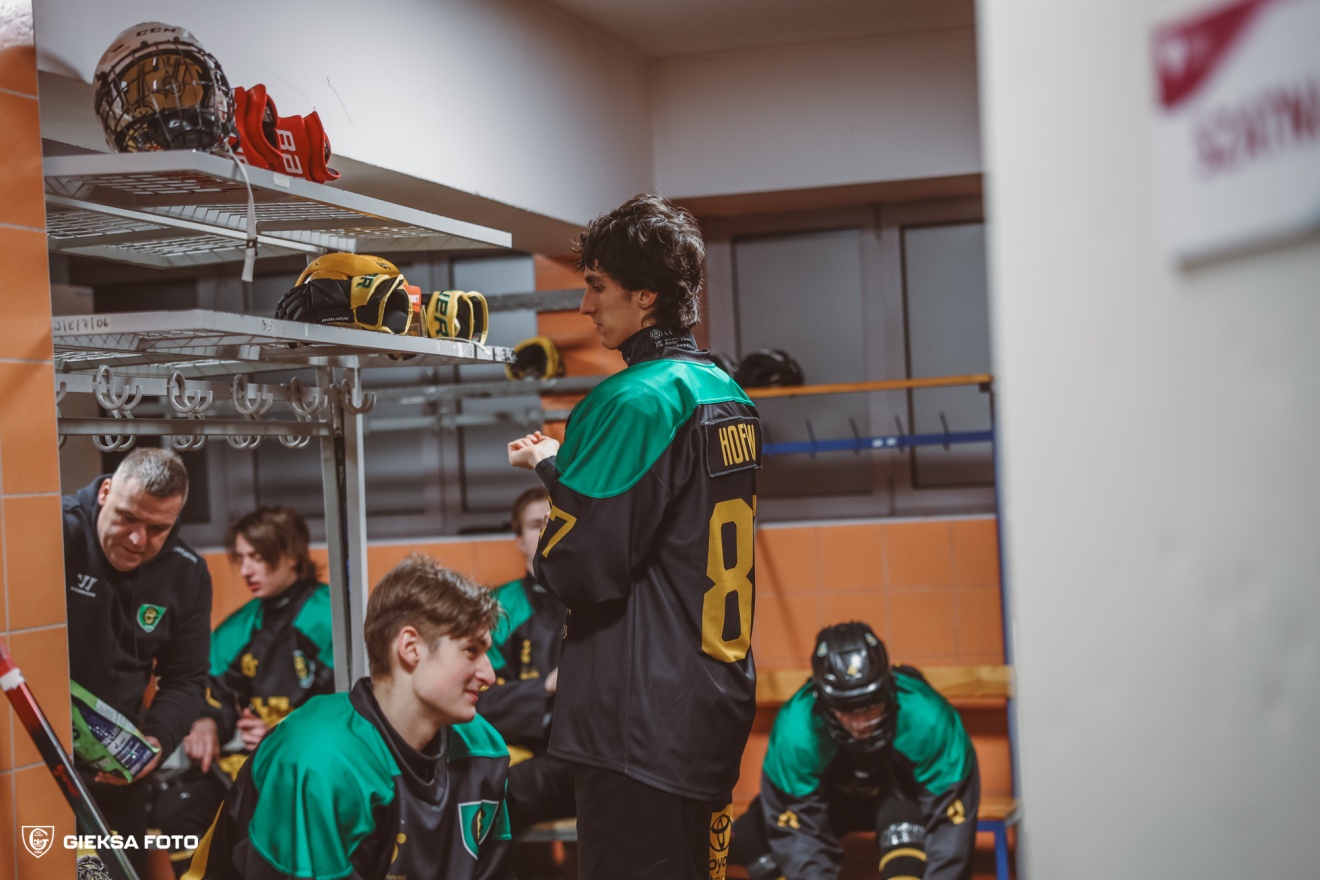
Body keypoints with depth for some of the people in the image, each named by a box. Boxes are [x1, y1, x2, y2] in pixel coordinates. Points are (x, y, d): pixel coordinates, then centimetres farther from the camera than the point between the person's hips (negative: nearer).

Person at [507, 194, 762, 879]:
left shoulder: (637, 400, -17)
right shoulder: (729, 395, 11)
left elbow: (577, 569, -20)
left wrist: (548, 466, -2)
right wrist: (569, 468, 15)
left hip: (642, 724, -9)